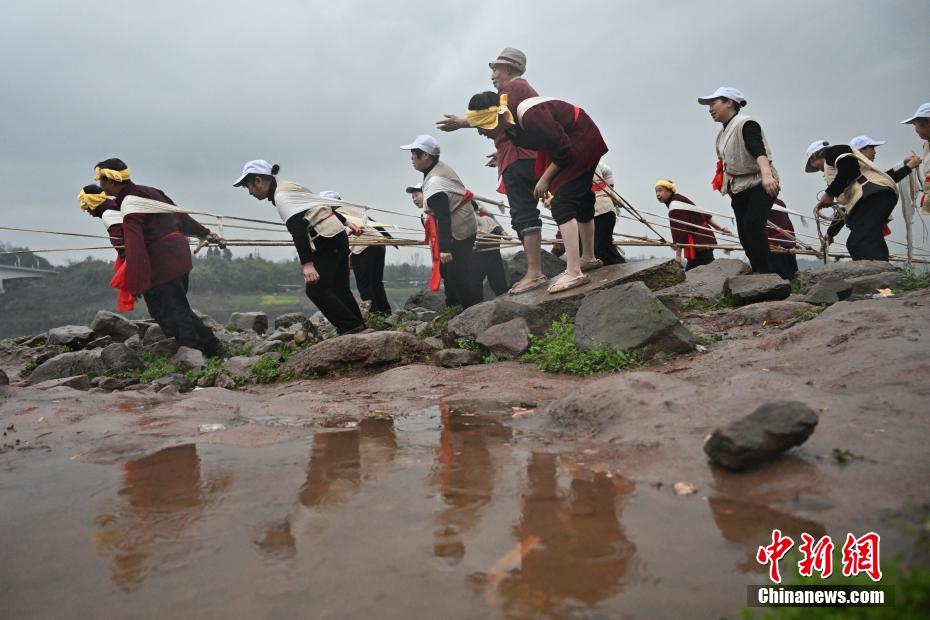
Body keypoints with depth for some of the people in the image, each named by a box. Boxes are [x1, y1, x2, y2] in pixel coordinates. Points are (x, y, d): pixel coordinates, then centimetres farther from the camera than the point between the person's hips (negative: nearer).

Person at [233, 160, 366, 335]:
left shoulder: (281, 196, -14)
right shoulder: (288, 188, 16)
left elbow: (298, 230, -26)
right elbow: (321, 206, 24)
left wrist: (307, 263, -32)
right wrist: (345, 222, 31)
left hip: (328, 241, -10)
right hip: (336, 237, 10)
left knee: (316, 289, -10)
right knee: (339, 288, 12)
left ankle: (351, 327, -8)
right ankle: (358, 328, 15)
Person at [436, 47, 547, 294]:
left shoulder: (513, 86, 0)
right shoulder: (528, 90, 31)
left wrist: (463, 122, -10)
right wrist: (504, 151, 25)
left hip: (518, 160, -10)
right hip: (531, 159, 10)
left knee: (524, 215, -16)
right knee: (525, 216, 5)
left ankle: (534, 273, -23)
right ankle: (535, 272, 1)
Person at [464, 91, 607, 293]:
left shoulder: (530, 117, -34)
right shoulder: (512, 123, -7)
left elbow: (563, 151, -26)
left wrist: (545, 179, -17)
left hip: (582, 141, -10)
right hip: (569, 145, 10)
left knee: (561, 204, -19)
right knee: (581, 201, 20)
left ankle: (574, 273, -24)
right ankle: (589, 258, 36)